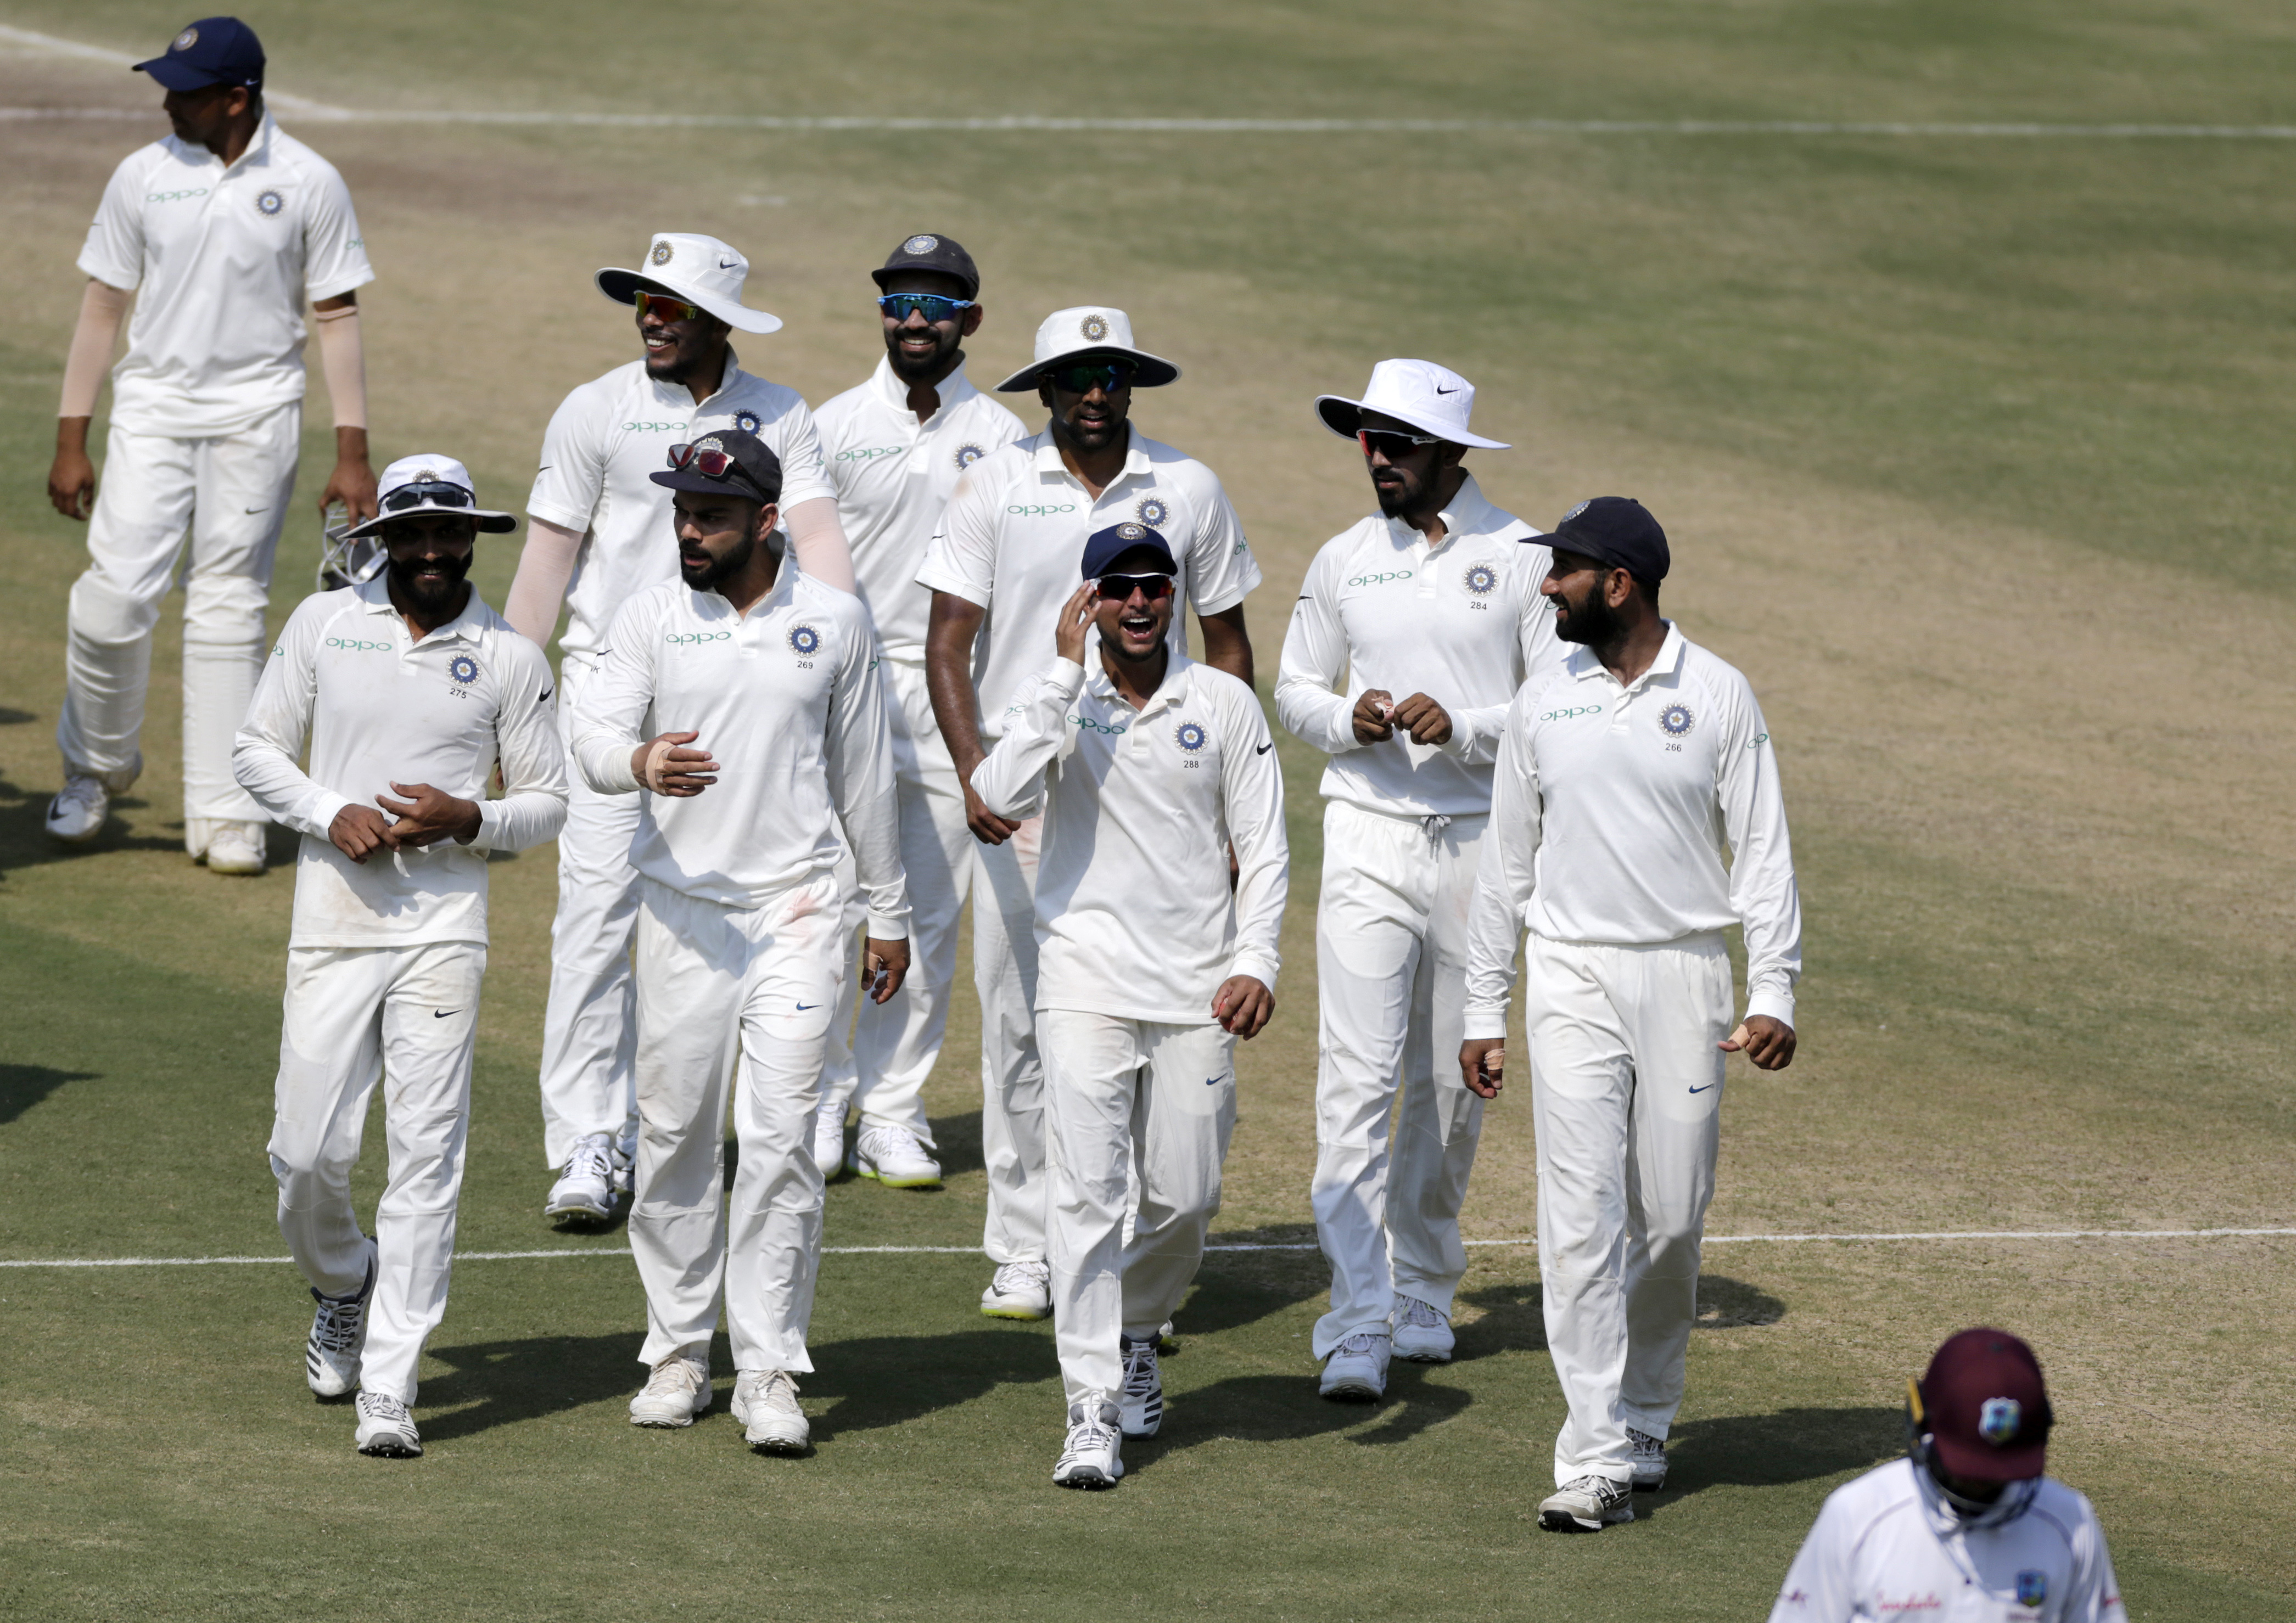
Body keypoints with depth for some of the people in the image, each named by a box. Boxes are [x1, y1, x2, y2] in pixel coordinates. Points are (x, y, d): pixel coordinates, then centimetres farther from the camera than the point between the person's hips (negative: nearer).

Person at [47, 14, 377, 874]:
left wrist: (352, 454, -3)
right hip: (153, 407, 1)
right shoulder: (143, 176, 1)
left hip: (256, 415, -1)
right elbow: (102, 308, 6)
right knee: (114, 596, -9)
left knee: (229, 608, 0)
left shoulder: (308, 184, -3)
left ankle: (226, 817, 6)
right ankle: (98, 767, 14)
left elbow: (337, 317, 1)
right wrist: (71, 441, 4)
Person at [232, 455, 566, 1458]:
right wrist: (331, 813, -8)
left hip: (444, 928, -1)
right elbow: (256, 750, 10)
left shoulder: (509, 659, 5)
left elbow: (547, 802, 9)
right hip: (334, 923, 1)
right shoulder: (322, 625, 7)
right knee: (309, 1151, -2)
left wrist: (468, 820, -11)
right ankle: (343, 1282, 32)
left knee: (427, 1154, -8)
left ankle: (388, 1388, -8)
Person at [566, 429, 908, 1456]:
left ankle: (770, 1372, -6)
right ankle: (678, 1353, 18)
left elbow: (863, 774, 11)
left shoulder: (834, 622, 3)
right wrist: (640, 764, -34)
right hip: (683, 909, 1)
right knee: (675, 1137, 5)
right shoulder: (652, 619, 2)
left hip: (797, 909, -1)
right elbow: (593, 735, -10)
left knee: (781, 1141, -8)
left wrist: (890, 915, 14)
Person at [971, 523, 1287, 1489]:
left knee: (1186, 1194, 6)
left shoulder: (1225, 706, 5)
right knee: (1086, 1190, -11)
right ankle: (1092, 1414, -12)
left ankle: (1134, 1332, 37)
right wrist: (1066, 674, -19)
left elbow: (1262, 846, 6)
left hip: (1198, 991, 2)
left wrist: (1257, 961, -7)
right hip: (1088, 981, -2)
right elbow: (1004, 798, -19)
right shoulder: (1055, 703, 1)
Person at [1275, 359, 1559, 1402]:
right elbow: (1295, 689, 15)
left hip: (1481, 842, -1)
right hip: (1369, 836, 1)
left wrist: (1462, 727, -19)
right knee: (1359, 1080, -10)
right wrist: (1350, 719, -7)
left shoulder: (1524, 561, -1)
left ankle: (1421, 1293, 25)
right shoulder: (1344, 562, 7)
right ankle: (1357, 1325, -15)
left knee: (1453, 1082, 8)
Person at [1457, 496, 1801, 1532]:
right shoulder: (1541, 705, 6)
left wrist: (1774, 995, -9)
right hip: (1573, 980, 1)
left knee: (1672, 1222, 3)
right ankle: (1597, 1463, -11)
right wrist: (1481, 1012, 8)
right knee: (1582, 1220, -8)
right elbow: (1507, 863, 11)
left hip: (1685, 979, -1)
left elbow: (1763, 852, 0)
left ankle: (1644, 1427, 23)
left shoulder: (1718, 698, 0)